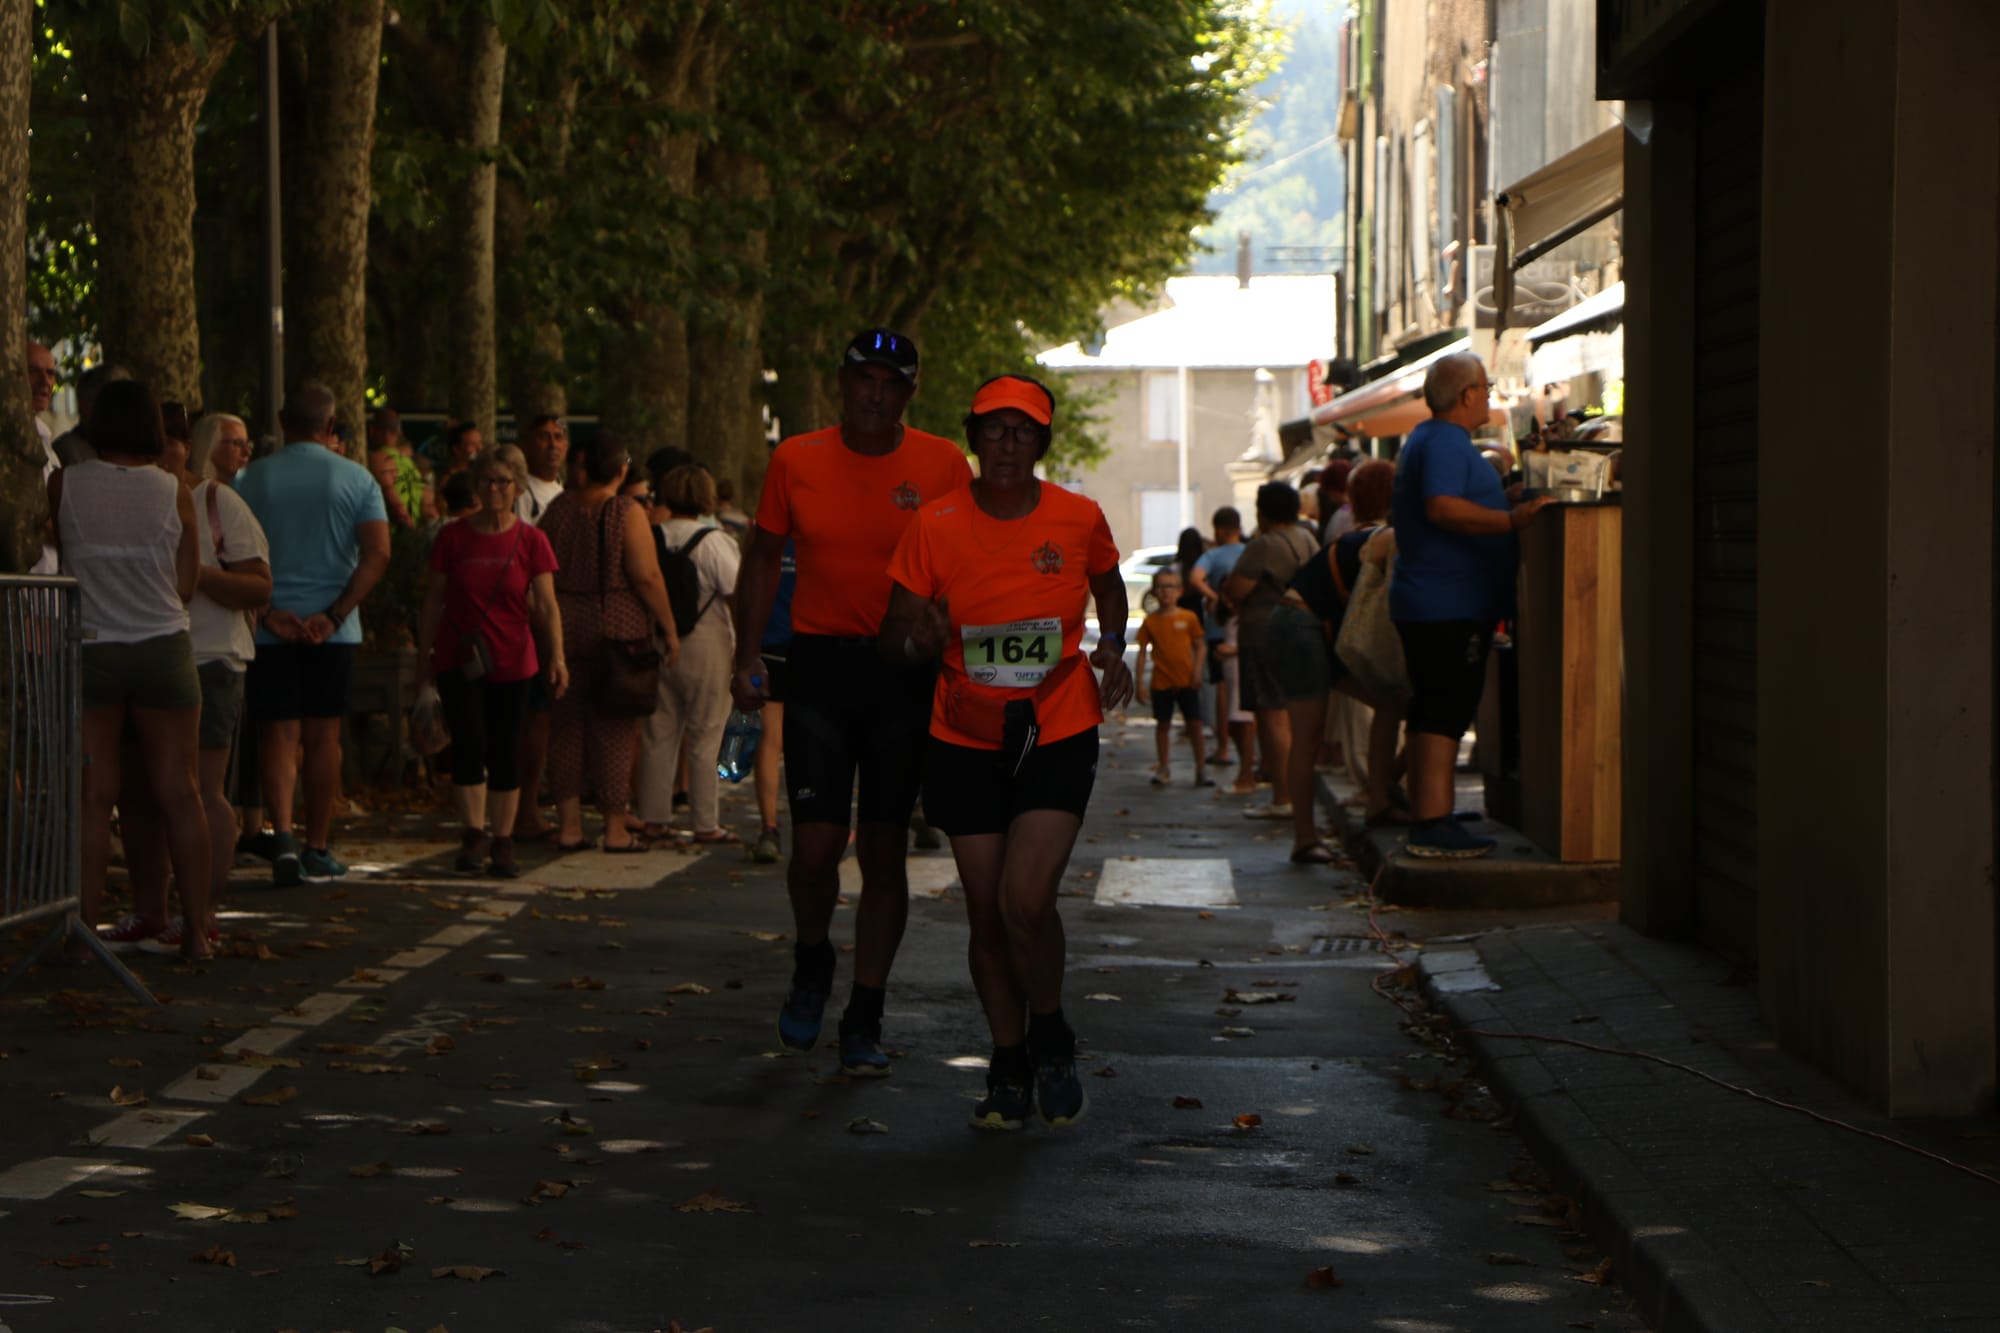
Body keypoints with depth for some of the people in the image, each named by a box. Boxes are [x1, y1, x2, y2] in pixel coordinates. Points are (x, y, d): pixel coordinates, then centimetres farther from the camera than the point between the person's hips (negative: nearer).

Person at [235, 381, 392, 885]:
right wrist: (336, 615, -10)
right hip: (334, 632, 1)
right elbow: (377, 553, -9)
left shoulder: (251, 479, 1)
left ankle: (282, 834, -19)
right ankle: (317, 849, 16)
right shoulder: (355, 479, 1)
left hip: (271, 631, 0)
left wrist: (269, 612, -8)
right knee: (323, 737, 10)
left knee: (278, 735, 1)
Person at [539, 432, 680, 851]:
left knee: (566, 725, 8)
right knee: (614, 728, 2)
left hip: (564, 628, 4)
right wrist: (669, 629, -6)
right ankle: (616, 828, 5)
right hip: (618, 628, -4)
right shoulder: (627, 513, -9)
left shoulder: (558, 508, 4)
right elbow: (647, 577, -14)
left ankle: (568, 824, 8)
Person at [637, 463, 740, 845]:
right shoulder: (714, 542, -11)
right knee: (704, 741, 1)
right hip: (706, 648, -4)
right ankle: (705, 824, 3)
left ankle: (653, 817, 15)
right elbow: (737, 597, -11)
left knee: (660, 736, 11)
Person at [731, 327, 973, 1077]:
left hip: (905, 673, 0)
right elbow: (764, 559, 12)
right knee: (815, 844, -8)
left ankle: (864, 1021, 13)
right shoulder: (796, 461, 3)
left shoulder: (941, 467, 0)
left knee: (884, 851, 3)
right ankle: (811, 964, 22)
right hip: (819, 663, 0)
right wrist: (747, 658, 4)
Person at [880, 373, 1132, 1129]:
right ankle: (1009, 1067, 22)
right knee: (986, 911, 4)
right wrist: (919, 638, -25)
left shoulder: (1079, 520, -4)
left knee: (1026, 899, -16)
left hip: (1058, 735, -1)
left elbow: (1108, 584, 19)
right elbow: (893, 639, -3)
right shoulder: (936, 526, -7)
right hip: (966, 740, 1)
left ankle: (1051, 1039, 11)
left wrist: (1112, 647, 1)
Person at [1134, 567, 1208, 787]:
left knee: (1195, 724, -1)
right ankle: (1164, 768, 20)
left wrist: (1197, 672, -9)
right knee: (1163, 725, 8)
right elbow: (1143, 652, 3)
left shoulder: (1188, 618, -1)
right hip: (1161, 683, 1)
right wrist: (1140, 683, -1)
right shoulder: (1150, 621, 0)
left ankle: (1201, 769, 6)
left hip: (1186, 681, 0)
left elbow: (1200, 646, 4)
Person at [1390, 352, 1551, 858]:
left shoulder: (1422, 440, 20)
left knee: (1433, 711, 12)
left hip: (1422, 602, 11)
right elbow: (1442, 507, -28)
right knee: (1447, 710, -12)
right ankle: (1434, 825, -16)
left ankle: (1426, 820, 15)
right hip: (1452, 606, -11)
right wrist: (1512, 520, -31)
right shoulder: (1445, 442, -14)